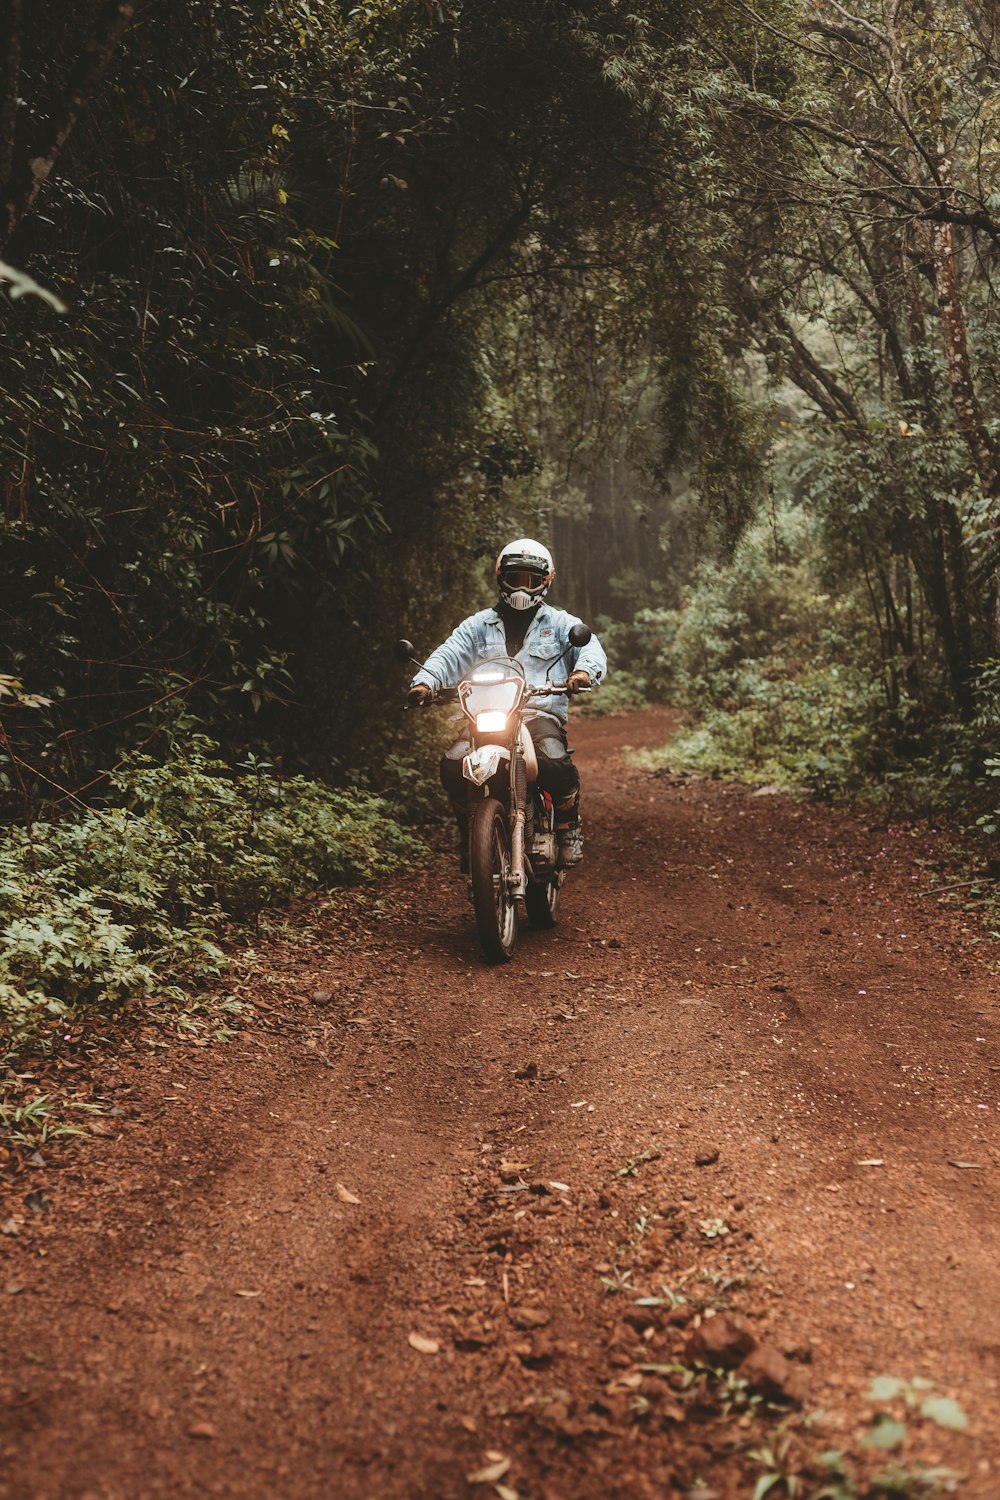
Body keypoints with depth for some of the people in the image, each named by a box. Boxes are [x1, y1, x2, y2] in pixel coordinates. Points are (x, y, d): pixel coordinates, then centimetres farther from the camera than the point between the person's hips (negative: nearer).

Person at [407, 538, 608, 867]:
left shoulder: (561, 623, 19)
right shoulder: (479, 625, 22)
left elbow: (591, 648, 2)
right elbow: (450, 653, 7)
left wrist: (584, 670, -24)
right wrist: (425, 681, -15)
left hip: (541, 713, -2)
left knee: (556, 765, -33)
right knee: (453, 764, -25)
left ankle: (569, 829, -6)